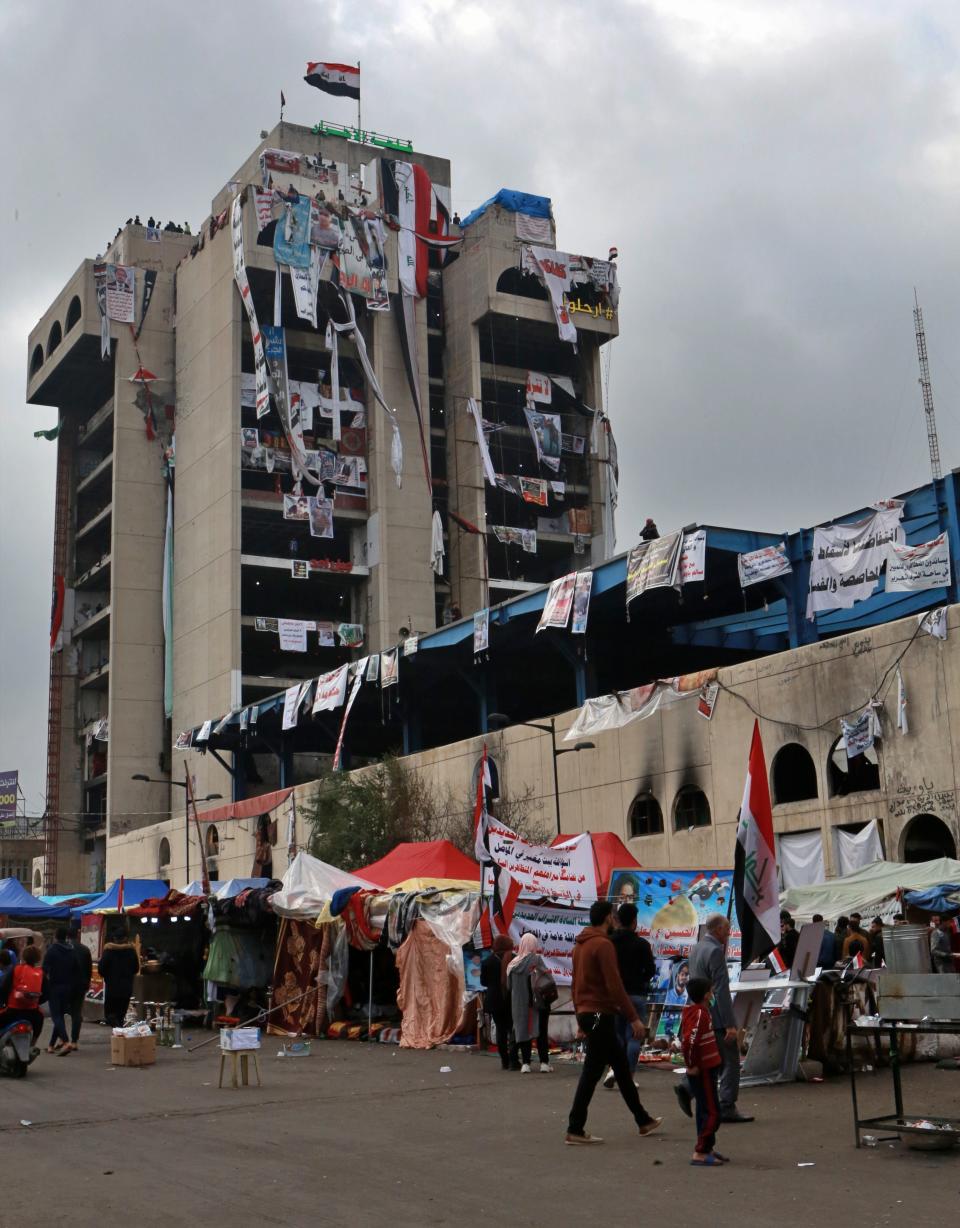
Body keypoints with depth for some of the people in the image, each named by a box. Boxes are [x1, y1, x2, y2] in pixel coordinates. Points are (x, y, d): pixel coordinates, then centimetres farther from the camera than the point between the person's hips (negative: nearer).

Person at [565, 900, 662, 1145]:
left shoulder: (579, 945, 13)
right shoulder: (603, 944, -15)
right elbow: (614, 985, -19)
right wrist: (633, 1018, -17)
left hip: (586, 1013, 10)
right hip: (600, 1014, -10)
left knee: (621, 1065, 16)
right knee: (591, 1072, -5)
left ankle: (643, 1120, 24)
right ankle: (575, 1130, -2)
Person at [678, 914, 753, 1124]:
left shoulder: (696, 949, 12)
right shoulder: (715, 951, -18)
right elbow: (721, 991, -21)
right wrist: (730, 1024, -20)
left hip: (701, 1015, 9)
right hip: (717, 1017, -9)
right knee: (730, 1061, 0)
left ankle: (687, 1088, 6)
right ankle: (727, 1108, 4)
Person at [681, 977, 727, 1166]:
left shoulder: (695, 1010, 10)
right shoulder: (699, 1013, -21)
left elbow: (685, 1037, 21)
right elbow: (689, 1041, -31)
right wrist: (692, 1065, -20)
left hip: (706, 1069, 10)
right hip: (703, 1071, -10)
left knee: (705, 1111, 18)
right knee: (712, 1113, -5)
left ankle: (707, 1149, 27)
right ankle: (700, 1154, -2)